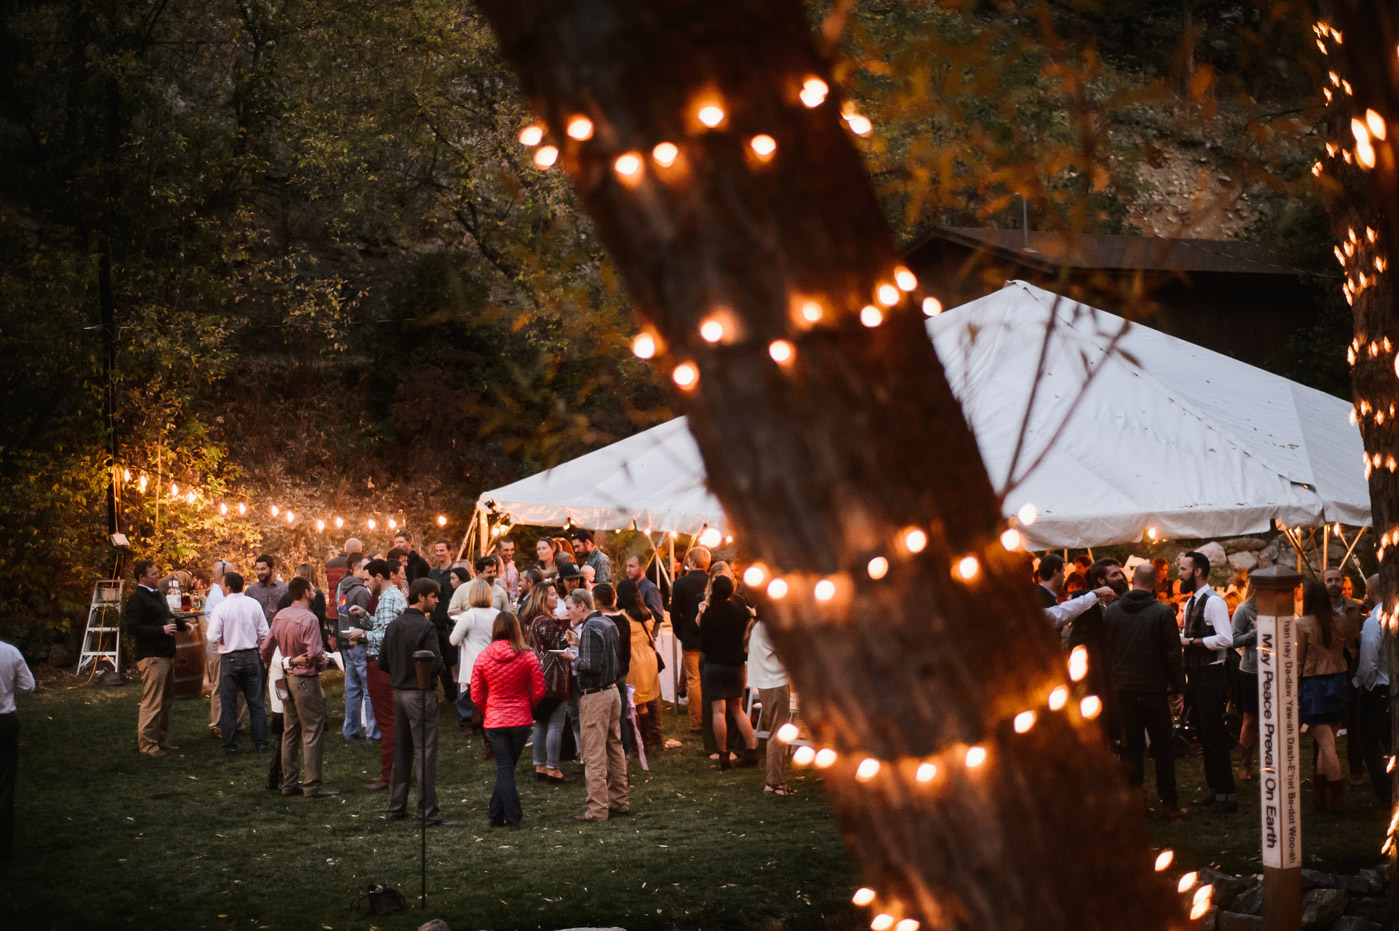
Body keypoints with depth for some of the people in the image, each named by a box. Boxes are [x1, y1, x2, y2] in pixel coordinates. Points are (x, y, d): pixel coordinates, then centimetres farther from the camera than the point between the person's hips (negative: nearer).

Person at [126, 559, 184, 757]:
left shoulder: (157, 595, 18)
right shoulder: (137, 599, -13)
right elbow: (133, 628, -21)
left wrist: (181, 624, 11)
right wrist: (161, 630, -22)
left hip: (166, 655, 10)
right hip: (152, 657, -10)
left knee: (166, 700, 16)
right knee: (152, 702, -9)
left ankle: (159, 739, 25)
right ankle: (147, 743, -5)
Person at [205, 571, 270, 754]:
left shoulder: (221, 608, -14)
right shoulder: (254, 605, -3)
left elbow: (213, 637, -15)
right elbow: (265, 633, -1)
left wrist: (224, 641, 7)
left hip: (229, 659, -3)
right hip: (251, 657, 3)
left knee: (229, 704, 7)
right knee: (256, 702, 11)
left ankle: (230, 744, 10)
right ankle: (260, 742, 12)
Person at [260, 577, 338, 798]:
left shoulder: (280, 616, 4)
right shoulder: (308, 619, -19)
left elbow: (266, 648, 11)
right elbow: (314, 653, -25)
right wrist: (325, 661, -4)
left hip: (287, 678, 8)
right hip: (306, 680, -8)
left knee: (290, 732, 14)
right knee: (311, 733, -2)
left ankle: (289, 782, 19)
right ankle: (313, 785, -1)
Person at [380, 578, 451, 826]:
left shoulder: (393, 625, 7)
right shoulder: (425, 627, -16)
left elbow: (383, 661, 10)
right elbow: (435, 663, -21)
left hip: (399, 692, 8)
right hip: (421, 693, -7)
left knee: (401, 751, 15)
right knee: (425, 752, -5)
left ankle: (396, 807, 21)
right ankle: (428, 812, -5)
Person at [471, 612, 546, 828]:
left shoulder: (483, 658, -6)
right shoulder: (528, 657, -9)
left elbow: (476, 696, -3)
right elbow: (538, 691, -6)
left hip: (494, 721, 0)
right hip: (521, 720, 0)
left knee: (505, 768, 7)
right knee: (507, 767, 14)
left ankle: (513, 819, 7)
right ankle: (496, 814, 18)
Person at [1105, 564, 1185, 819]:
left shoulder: (1111, 611, 2)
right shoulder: (1162, 613, -10)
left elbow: (1105, 650, 8)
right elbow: (1172, 654, -8)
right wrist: (1178, 689, 0)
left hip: (1123, 689, 4)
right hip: (1153, 689, -4)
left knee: (1131, 745, 11)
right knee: (1163, 745, 5)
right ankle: (1168, 803, 4)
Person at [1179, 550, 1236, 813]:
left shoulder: (1213, 601, -15)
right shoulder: (1190, 602, 15)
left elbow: (1225, 639, -25)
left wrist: (1191, 641, -20)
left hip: (1210, 675, -10)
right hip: (1194, 675, 10)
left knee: (1214, 736, -8)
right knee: (1204, 735, 13)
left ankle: (1227, 795, -3)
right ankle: (1214, 789, 20)